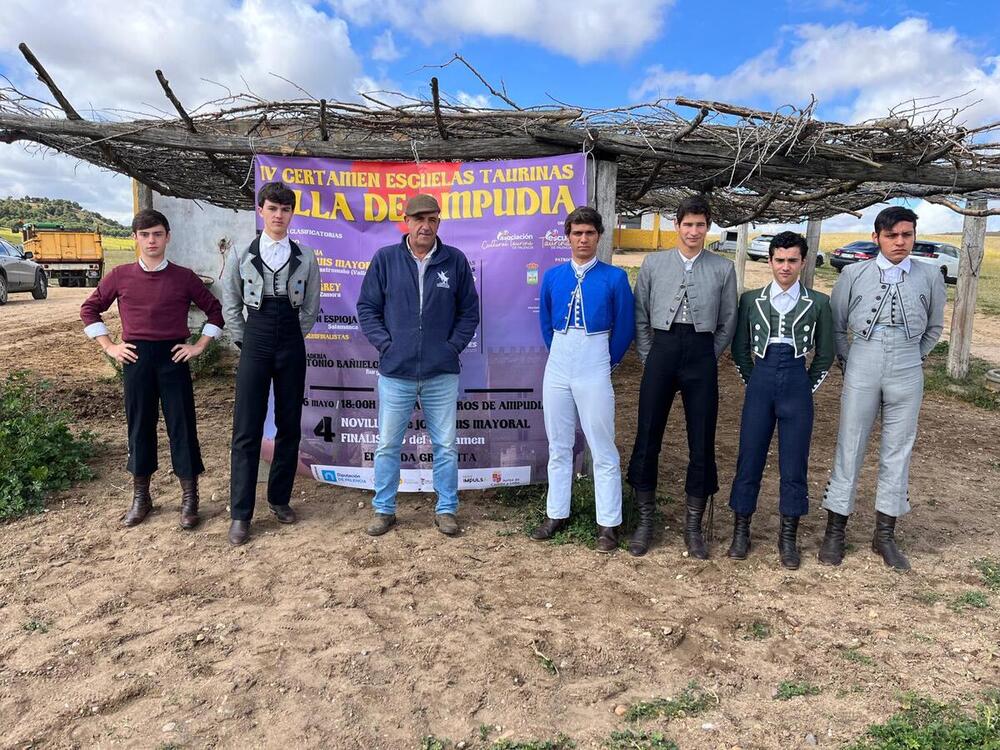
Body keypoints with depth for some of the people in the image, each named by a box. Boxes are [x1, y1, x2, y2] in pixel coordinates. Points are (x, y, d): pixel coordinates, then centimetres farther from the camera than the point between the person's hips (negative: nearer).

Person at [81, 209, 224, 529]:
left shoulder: (184, 276, -1)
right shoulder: (120, 276, 3)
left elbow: (215, 310, 7)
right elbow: (89, 309, 14)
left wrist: (199, 346, 0)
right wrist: (109, 346, 5)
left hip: (174, 357, -1)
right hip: (136, 358, 2)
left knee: (182, 425, 1)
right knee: (139, 425, 9)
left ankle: (189, 499, 12)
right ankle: (141, 497, 24)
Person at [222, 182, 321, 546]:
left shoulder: (305, 257, 4)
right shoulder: (241, 254, 2)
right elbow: (231, 304, 8)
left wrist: (294, 335, 7)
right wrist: (244, 339, 5)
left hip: (292, 345, 2)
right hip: (255, 344, -2)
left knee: (289, 425, 7)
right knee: (247, 429, -2)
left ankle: (279, 498, 22)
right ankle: (240, 513, 5)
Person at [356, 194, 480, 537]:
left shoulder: (456, 260, 2)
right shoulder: (384, 259, 1)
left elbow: (470, 311, 9)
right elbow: (367, 308, 5)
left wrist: (454, 345, -1)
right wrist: (385, 343, -4)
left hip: (442, 373, 0)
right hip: (395, 371, 0)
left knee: (445, 445, 8)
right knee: (388, 445, 9)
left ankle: (446, 509, 23)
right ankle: (383, 509, 25)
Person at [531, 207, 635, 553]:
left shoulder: (614, 277, -3)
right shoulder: (552, 276, 6)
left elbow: (625, 327, 3)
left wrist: (609, 361, 7)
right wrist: (559, 354, 14)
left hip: (595, 370, -3)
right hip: (557, 367, 4)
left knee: (603, 449, 0)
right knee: (558, 445, 12)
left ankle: (608, 524, 10)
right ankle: (556, 514, 24)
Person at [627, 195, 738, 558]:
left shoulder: (723, 268, 5)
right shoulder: (654, 263, 6)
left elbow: (728, 323, 9)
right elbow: (640, 316, 8)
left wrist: (708, 357, 5)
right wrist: (649, 357, 4)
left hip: (702, 356, 0)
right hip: (661, 351, 0)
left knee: (702, 441, 4)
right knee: (648, 436, 2)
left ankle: (693, 526, 20)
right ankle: (645, 520, 19)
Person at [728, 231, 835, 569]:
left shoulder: (818, 303, 4)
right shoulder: (751, 299, 6)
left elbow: (825, 354, 10)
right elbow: (739, 349, 11)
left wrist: (806, 387, 6)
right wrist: (754, 383, 8)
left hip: (797, 385, 0)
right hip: (760, 380, 0)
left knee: (794, 464, 5)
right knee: (749, 458, 4)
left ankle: (788, 537, 19)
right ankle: (741, 531, 18)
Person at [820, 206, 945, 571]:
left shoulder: (929, 277, 3)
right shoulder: (854, 274, 0)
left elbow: (934, 327, 17)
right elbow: (835, 325, 8)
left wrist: (913, 358, 13)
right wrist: (848, 360, 5)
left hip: (907, 374, 2)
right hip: (862, 372, -1)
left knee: (898, 451, 8)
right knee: (849, 448, 3)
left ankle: (885, 534, 22)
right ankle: (835, 530, 14)